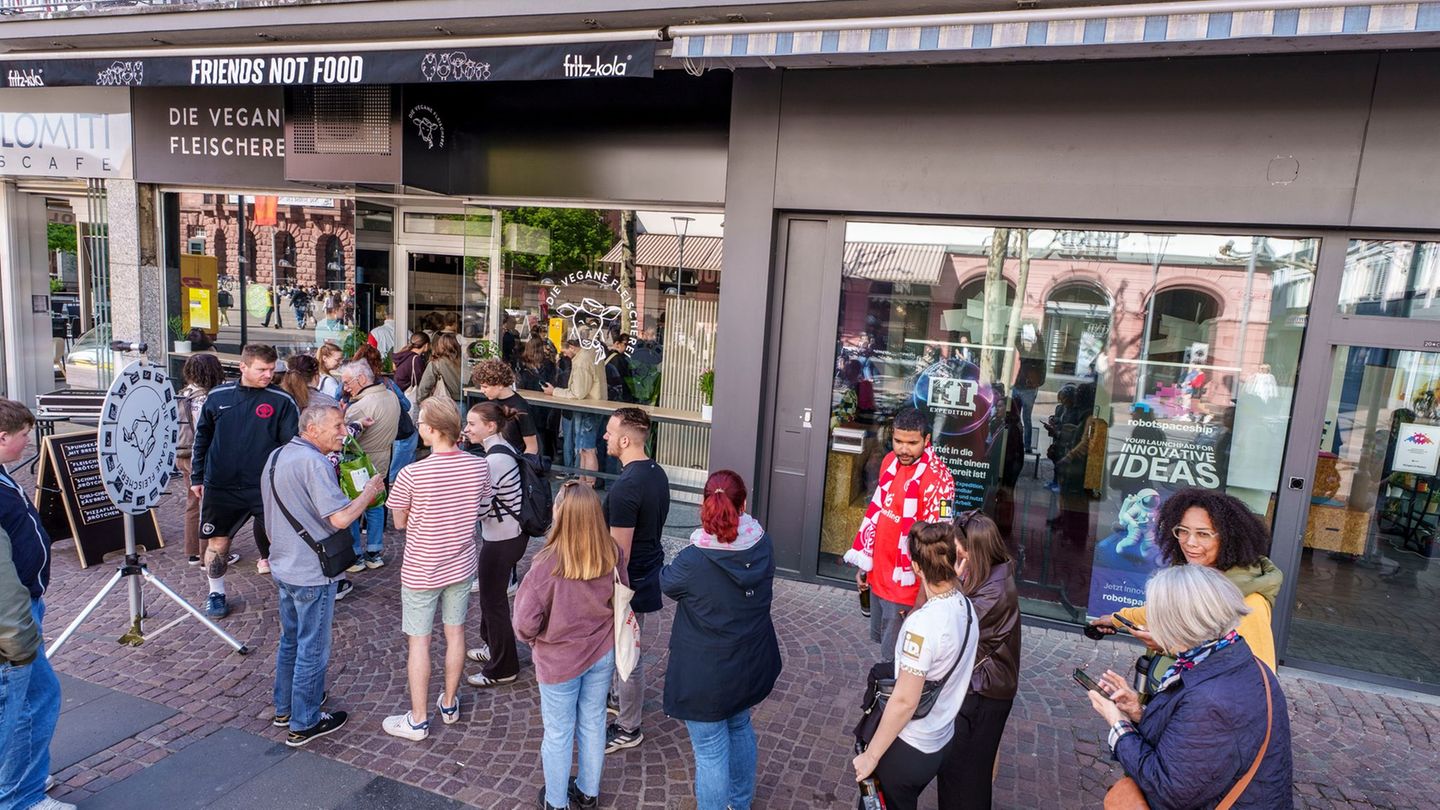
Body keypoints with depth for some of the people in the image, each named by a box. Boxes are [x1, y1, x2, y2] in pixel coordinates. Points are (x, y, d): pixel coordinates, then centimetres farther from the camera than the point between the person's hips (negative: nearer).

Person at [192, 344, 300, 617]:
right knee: (217, 543, 12)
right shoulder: (218, 396, 2)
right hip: (220, 486, 2)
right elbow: (202, 438, 12)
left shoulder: (282, 401, -6)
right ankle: (216, 593, 33)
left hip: (267, 487, -2)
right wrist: (196, 477, 13)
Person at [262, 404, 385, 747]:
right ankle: (303, 724, 17)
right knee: (312, 648, 5)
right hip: (312, 574, -10)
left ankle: (284, 708, 38)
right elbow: (341, 517, -29)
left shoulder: (276, 456, 7)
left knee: (290, 639, 23)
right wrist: (370, 491, -14)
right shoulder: (314, 463, -24)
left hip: (283, 565, 10)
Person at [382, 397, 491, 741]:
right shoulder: (478, 467, -12)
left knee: (419, 642, 10)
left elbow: (400, 522, -9)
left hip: (421, 571, -4)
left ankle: (418, 720, 22)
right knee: (455, 632, 18)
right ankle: (449, 704, 36)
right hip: (461, 566, 4)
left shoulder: (412, 474, -25)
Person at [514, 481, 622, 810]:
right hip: (602, 654, 4)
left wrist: (532, 637, -1)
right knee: (593, 724, 23)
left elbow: (526, 624, -22)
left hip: (559, 662, -4)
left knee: (558, 733, 17)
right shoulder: (613, 554, -16)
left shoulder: (548, 563, -30)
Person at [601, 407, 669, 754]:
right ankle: (624, 697, 47)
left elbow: (620, 553, -25)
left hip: (630, 581, -9)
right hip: (649, 572, 9)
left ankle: (628, 729, 24)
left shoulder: (625, 488, -29)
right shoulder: (657, 473, 0)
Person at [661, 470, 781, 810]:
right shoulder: (763, 545, -12)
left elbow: (666, 582, -4)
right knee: (739, 726, 29)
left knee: (711, 751, 10)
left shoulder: (693, 560, -27)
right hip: (751, 665, 7)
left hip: (707, 675, -6)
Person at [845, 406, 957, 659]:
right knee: (884, 644, 22)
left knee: (894, 660, 6)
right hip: (879, 576, 7)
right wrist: (864, 563, 14)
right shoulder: (890, 461, 3)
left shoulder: (937, 478, -22)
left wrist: (921, 593, -17)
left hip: (905, 585, -7)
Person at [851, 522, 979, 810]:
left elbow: (904, 701, -26)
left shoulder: (923, 623, -31)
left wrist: (871, 755, -16)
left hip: (907, 749, -7)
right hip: (941, 742, 7)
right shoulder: (967, 606, -6)